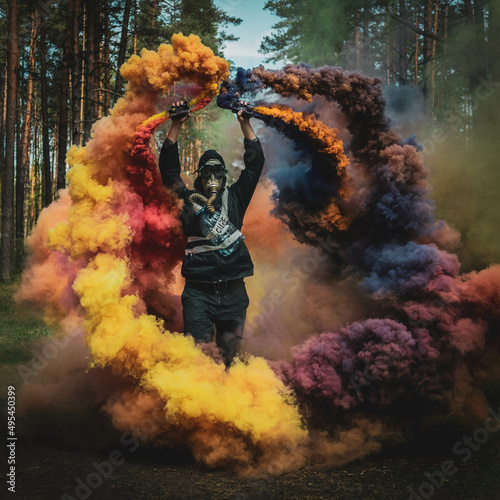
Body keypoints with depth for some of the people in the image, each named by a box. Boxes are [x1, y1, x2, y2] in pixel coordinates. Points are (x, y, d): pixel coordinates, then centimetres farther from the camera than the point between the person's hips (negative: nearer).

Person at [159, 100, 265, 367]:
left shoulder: (234, 198, 15)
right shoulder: (190, 201, 10)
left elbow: (255, 162, 12)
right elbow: (169, 168, 4)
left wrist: (245, 123, 7)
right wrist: (176, 126, -2)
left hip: (233, 291, 2)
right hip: (198, 292, -2)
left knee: (232, 353, 6)